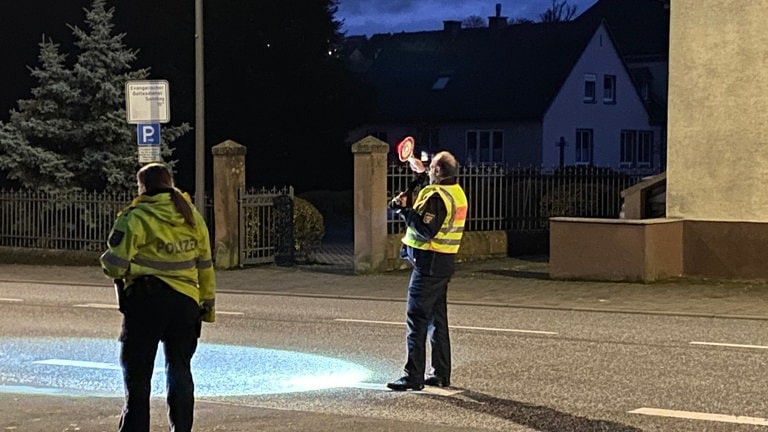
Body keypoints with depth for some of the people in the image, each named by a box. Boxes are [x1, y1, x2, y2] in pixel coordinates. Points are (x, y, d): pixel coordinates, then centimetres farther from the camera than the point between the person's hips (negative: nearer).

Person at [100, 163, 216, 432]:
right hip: (186, 301, 5)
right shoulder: (192, 217, 10)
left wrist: (115, 271, 13)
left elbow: (114, 264, -10)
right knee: (180, 370, 14)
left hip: (146, 299, -4)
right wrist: (208, 302, 20)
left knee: (137, 369, 4)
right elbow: (205, 266, 13)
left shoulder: (136, 218, -6)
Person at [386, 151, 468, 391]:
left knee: (416, 319, -6)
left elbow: (425, 231, -24)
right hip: (445, 262, 10)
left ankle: (414, 376, -6)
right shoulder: (457, 193, 12)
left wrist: (404, 210, -17)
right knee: (437, 319, 15)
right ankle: (440, 374, 20)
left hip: (429, 263, -10)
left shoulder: (436, 196, -17)